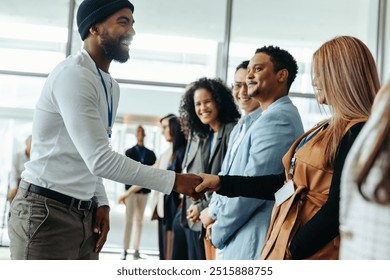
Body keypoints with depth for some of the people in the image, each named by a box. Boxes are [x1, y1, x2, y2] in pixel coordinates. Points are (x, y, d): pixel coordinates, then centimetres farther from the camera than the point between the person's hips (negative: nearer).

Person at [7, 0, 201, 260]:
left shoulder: (112, 87, 13)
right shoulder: (73, 75, -17)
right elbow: (100, 159, -24)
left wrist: (101, 202, 2)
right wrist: (174, 181, -20)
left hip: (84, 214, 9)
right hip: (46, 212, -9)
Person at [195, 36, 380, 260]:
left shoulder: (357, 133, -14)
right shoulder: (328, 128, 15)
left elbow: (336, 209, -19)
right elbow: (288, 183, 15)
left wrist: (292, 252, -14)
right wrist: (222, 183, 13)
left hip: (311, 253, -9)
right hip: (286, 243, 9)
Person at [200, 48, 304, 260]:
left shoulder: (278, 119, -15)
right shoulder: (252, 121, 18)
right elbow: (229, 173, 19)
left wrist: (220, 229, -9)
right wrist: (215, 214, 5)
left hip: (253, 242, -10)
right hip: (241, 240, 10)